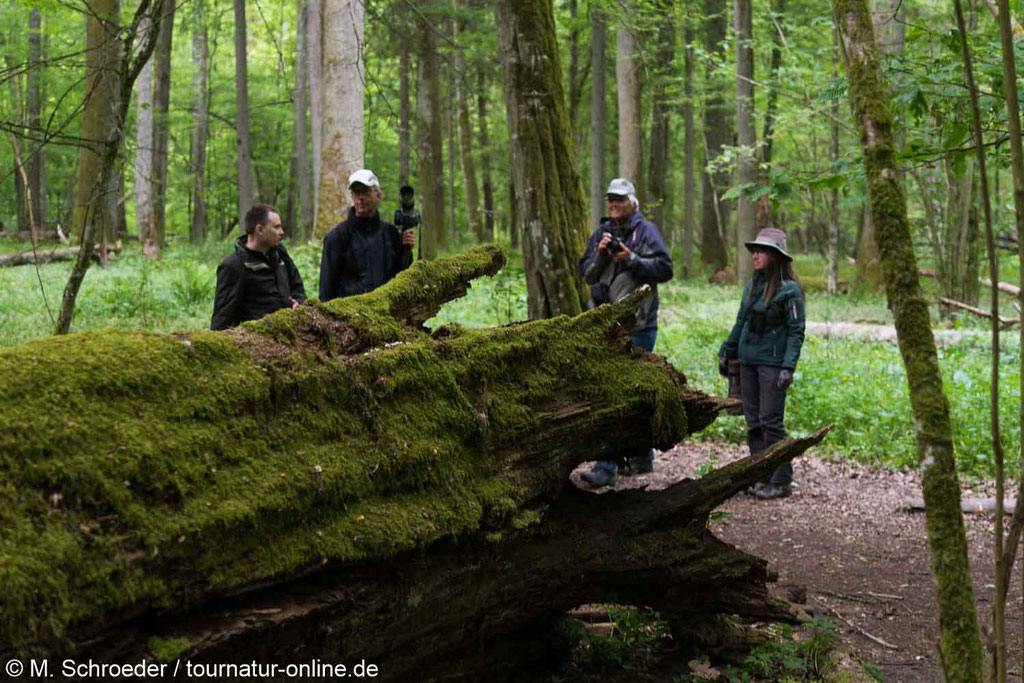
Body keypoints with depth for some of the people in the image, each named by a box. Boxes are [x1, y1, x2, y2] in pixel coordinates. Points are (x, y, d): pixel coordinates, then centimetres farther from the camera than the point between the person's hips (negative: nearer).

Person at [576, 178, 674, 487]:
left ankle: (607, 467, -13)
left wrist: (631, 259, -17)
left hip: (637, 325, -7)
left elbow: (665, 269, -9)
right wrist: (600, 254, -5)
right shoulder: (601, 232, 15)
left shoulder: (646, 230, -3)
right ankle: (642, 458, 25)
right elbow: (586, 274, 13)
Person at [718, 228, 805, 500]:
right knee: (753, 422, 8)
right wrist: (727, 352, 21)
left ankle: (781, 481, 1)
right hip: (748, 362, 7)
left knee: (771, 421, -6)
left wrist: (788, 367, -19)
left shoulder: (789, 290, -9)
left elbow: (796, 331, -11)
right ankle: (762, 477, 15)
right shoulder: (752, 285, 11)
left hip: (772, 364, -7)